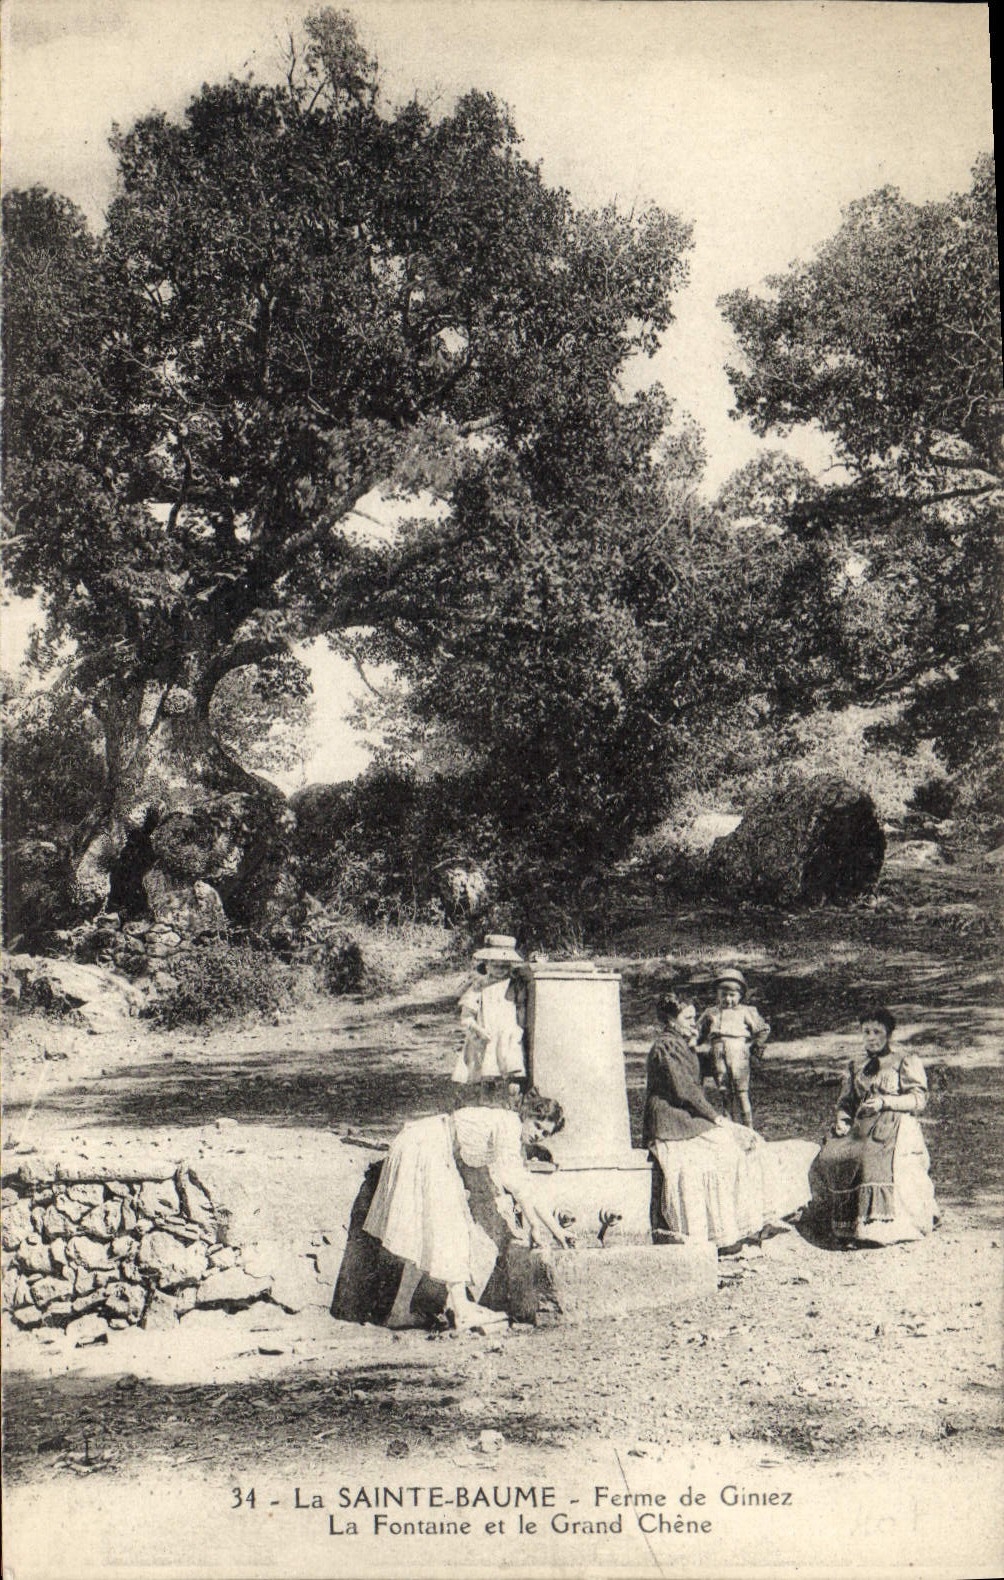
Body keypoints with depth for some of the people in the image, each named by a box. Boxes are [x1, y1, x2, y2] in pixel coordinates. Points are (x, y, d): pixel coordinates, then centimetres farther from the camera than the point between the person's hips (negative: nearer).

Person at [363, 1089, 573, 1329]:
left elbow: (528, 1192, 15)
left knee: (424, 1241, 9)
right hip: (422, 1147, -10)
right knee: (447, 1231, -12)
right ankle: (461, 1310, -15)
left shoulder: (516, 1146, 11)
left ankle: (400, 1312, 13)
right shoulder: (508, 1125, -17)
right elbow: (516, 1185, -20)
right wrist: (534, 1225, -13)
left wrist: (557, 1231, 13)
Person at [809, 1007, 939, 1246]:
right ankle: (843, 1223, -16)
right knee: (830, 1157, -21)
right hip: (860, 1128, 5)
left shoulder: (906, 1062, 10)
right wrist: (842, 1120, 1)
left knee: (876, 1160, -35)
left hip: (895, 1127, -5)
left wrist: (884, 1102, -12)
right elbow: (845, 1102, 23)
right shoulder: (855, 1067, 25)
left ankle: (878, 1227, -33)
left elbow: (919, 1099, 0)